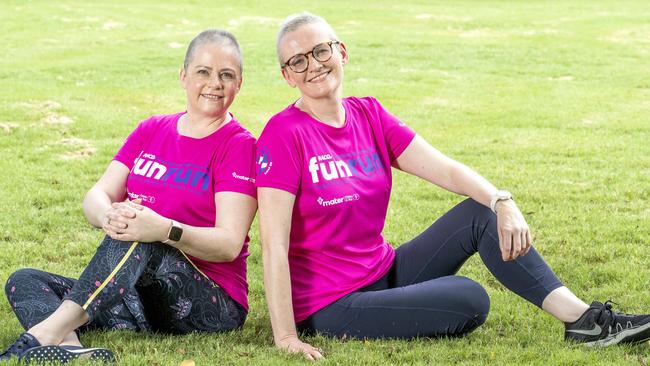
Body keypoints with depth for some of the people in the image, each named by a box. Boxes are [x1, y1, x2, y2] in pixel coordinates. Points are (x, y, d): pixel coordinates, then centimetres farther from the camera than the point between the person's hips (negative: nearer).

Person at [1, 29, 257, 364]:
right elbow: (96, 197, 2)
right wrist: (109, 215, -24)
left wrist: (165, 230, -34)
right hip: (140, 299, 6)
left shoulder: (238, 145, -4)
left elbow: (230, 244, -15)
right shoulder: (152, 130, 13)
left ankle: (46, 332, -42)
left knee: (141, 239, -33)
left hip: (214, 307, -6)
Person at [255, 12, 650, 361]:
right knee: (470, 300, -24)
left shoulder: (369, 115, 5)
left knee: (482, 212, -5)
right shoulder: (284, 133, -16)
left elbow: (444, 169, -5)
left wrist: (500, 201, -23)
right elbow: (274, 243, -21)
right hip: (332, 306, -7)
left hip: (384, 272, 7)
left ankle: (583, 319, -7)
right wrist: (286, 337, -26)